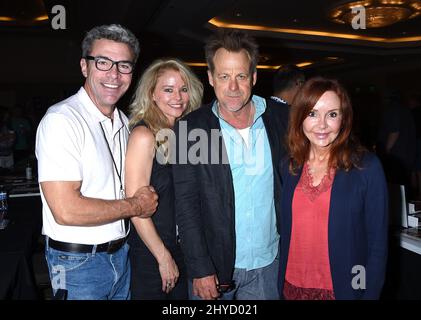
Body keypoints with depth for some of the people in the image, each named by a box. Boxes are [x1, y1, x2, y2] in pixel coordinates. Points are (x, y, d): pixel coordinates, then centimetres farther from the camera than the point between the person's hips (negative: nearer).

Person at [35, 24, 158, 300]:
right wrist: (136, 206, -15)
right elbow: (66, 211, -26)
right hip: (77, 264, -7)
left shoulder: (124, 122, 5)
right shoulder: (61, 120, -20)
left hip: (121, 253, 7)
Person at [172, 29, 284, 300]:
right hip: (214, 264, -2)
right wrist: (200, 270, -12)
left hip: (268, 264, 2)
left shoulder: (278, 120, -3)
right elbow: (186, 205, -10)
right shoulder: (191, 129, -10)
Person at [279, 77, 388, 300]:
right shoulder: (288, 167, -2)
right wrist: (279, 283, 3)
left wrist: (371, 294, -10)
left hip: (343, 289, -3)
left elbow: (377, 243, -9)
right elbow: (284, 231, 5)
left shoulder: (367, 167, -13)